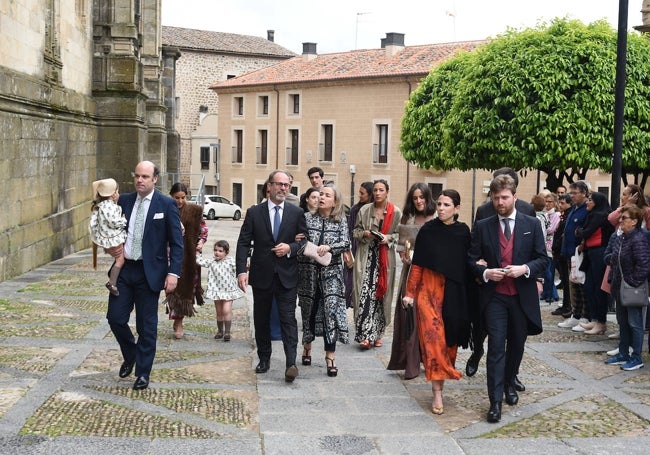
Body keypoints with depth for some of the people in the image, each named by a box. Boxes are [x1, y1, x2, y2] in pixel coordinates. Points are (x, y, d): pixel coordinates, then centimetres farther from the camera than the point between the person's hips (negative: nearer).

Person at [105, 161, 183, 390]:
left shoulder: (167, 205, -5)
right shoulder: (124, 201, 7)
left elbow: (176, 242, -6)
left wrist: (173, 273, -15)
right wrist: (111, 246, -1)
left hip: (149, 272, -4)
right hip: (123, 269, 4)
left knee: (147, 326, 4)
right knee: (115, 317, 4)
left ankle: (143, 373, 17)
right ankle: (130, 356, 32)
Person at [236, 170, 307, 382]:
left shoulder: (296, 213, 4)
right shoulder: (254, 212, 2)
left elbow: (305, 241, 7)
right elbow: (243, 243, -1)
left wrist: (290, 248, -13)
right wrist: (241, 271, -11)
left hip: (287, 276, -1)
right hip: (261, 275, 1)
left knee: (288, 319, -8)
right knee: (261, 319, 11)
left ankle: (291, 363, -13)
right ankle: (264, 358, 26)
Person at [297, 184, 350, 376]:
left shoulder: (340, 220, 3)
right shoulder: (307, 217, 3)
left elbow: (346, 242, -7)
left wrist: (329, 247, -22)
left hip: (331, 272, -1)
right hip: (308, 271, 1)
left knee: (332, 309, -11)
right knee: (309, 309, 11)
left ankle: (330, 355, -8)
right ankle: (307, 345, 35)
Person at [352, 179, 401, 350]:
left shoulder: (396, 212, 3)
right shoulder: (364, 210, 7)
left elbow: (400, 234, 7)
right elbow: (356, 231, 12)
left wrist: (389, 238, -11)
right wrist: (364, 233, -8)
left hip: (385, 258, 0)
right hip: (366, 256, 0)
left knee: (381, 294, 3)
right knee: (365, 293, -11)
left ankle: (376, 334, 14)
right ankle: (365, 335, -11)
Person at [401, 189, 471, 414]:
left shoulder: (463, 231, 2)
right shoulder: (427, 230, -2)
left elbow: (467, 262, 8)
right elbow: (417, 264, 0)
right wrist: (410, 292, -2)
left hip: (454, 292, 2)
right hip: (429, 289, -2)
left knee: (449, 336, 7)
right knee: (433, 336, -10)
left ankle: (440, 382, 25)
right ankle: (437, 393, -9)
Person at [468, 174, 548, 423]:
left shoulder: (532, 224, 2)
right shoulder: (482, 227, 2)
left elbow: (543, 259, 2)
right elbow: (472, 260, 3)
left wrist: (525, 269, -16)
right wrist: (485, 272, -16)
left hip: (523, 296, 2)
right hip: (494, 296, -1)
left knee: (517, 344, 15)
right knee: (496, 346, -8)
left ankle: (509, 383, 39)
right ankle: (495, 401, -6)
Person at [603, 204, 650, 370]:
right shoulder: (619, 238, 8)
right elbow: (607, 256, 18)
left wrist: (634, 282, -21)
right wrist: (613, 258, -3)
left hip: (633, 290, -9)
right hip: (620, 287, 9)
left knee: (634, 324, 1)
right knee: (622, 322, 17)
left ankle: (636, 358, 11)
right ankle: (623, 354, 29)